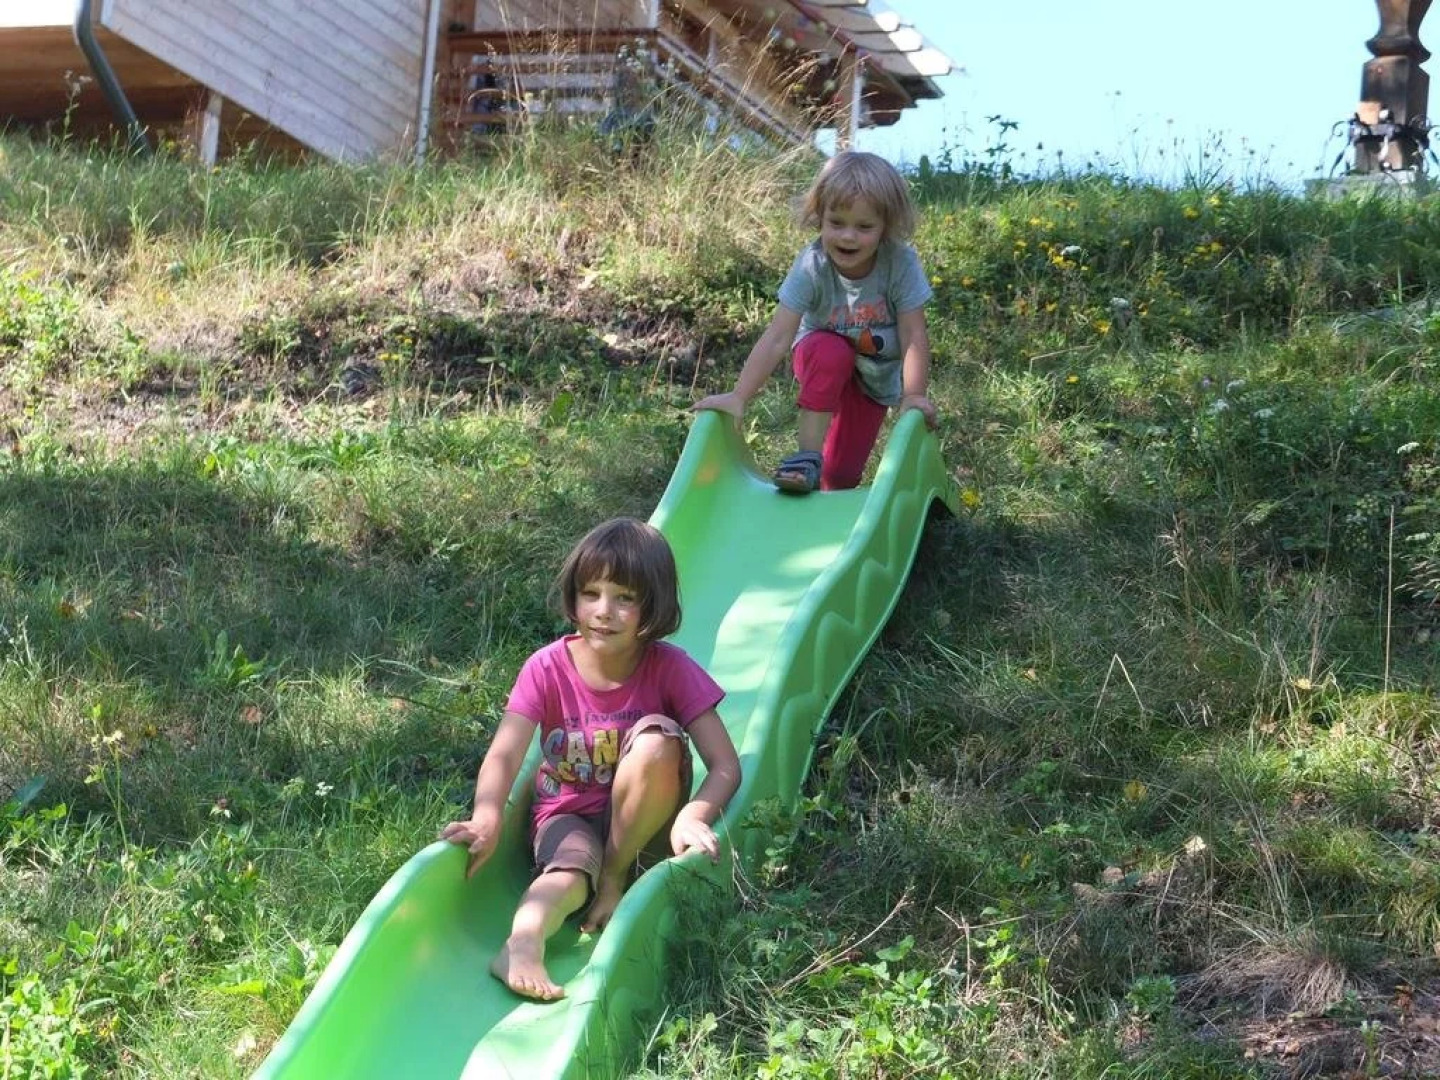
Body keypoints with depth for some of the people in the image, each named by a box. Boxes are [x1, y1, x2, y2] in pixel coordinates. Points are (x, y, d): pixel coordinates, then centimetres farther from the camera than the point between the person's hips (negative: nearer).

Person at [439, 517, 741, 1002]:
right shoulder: (548, 669, -12)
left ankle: (614, 880, -16)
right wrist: (486, 820, -44)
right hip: (567, 815, 0)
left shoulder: (671, 669, -13)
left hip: (642, 822, 0)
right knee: (571, 866, -35)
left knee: (657, 735, -29)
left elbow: (725, 766, -17)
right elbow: (504, 755, -23)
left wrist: (693, 816, -39)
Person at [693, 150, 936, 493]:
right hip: (821, 358, -1)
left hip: (876, 373, 1)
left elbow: (914, 336, -24)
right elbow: (777, 338, -33)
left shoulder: (901, 263, -30)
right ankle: (808, 453, -27)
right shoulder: (812, 266, -31)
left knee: (843, 476, -2)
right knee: (833, 352, -38)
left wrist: (914, 395, -32)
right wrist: (739, 397, -37)